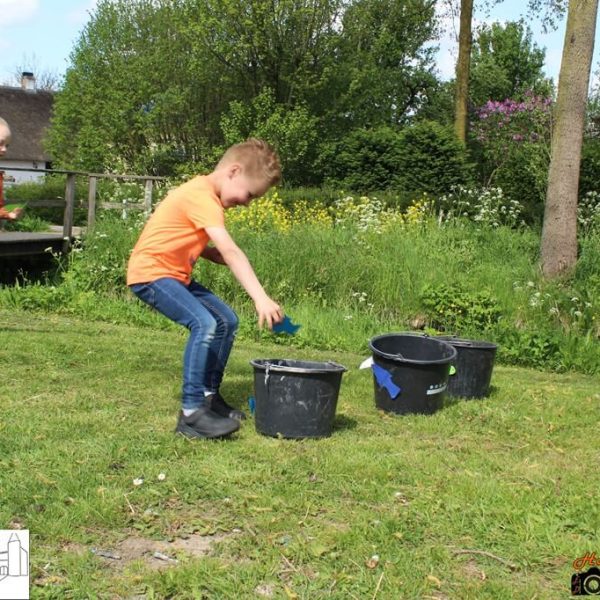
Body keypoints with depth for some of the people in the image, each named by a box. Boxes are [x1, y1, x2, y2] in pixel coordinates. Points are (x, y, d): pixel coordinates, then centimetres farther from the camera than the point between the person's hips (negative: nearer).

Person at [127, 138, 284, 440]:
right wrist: (261, 298, -37)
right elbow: (230, 251, -31)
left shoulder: (204, 192, 10)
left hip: (176, 273, 10)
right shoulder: (202, 197, -22)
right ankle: (192, 412, -22)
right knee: (204, 324, -27)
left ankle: (209, 395, 16)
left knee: (226, 320, 6)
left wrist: (223, 258, -7)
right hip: (150, 272, -10)